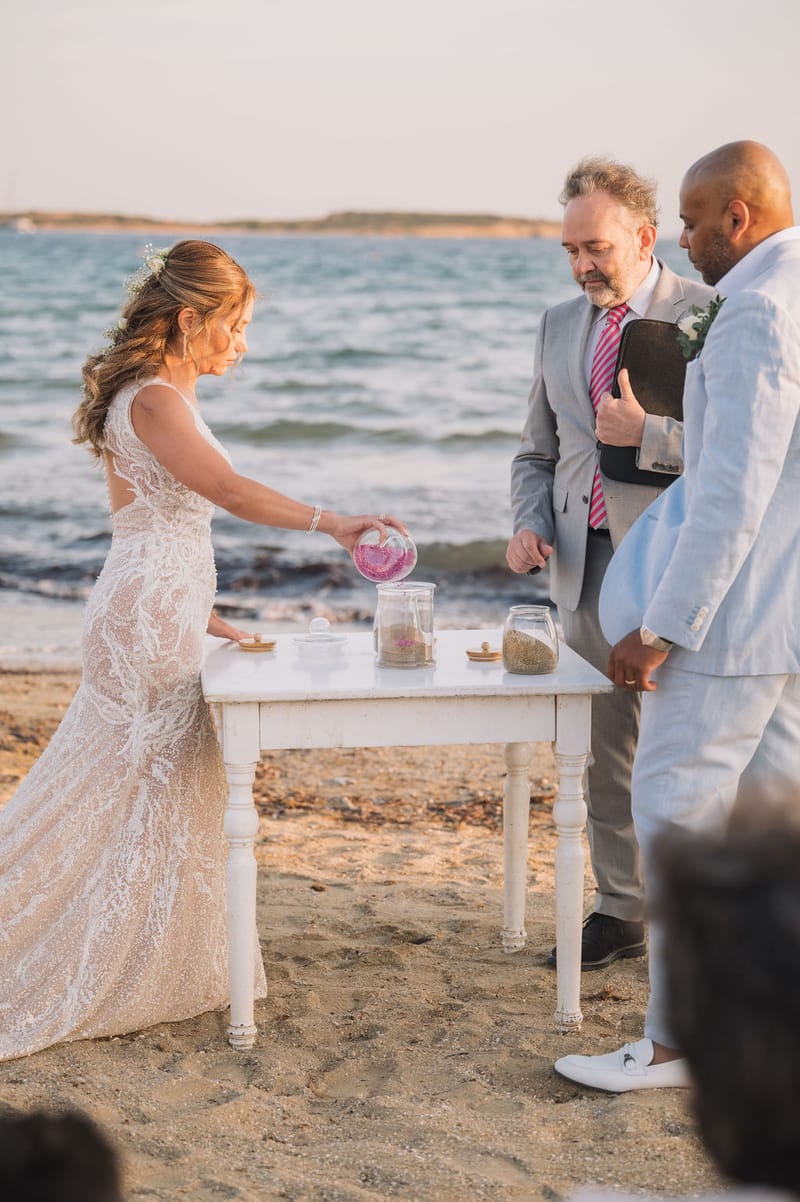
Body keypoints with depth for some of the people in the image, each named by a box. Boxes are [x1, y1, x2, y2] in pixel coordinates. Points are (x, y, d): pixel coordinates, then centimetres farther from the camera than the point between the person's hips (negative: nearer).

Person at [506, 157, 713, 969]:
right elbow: (537, 451, 20)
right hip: (586, 567, 6)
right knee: (605, 756, 12)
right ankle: (621, 911, 24)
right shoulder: (560, 325, 14)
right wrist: (530, 523, 2)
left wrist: (648, 435, -20)